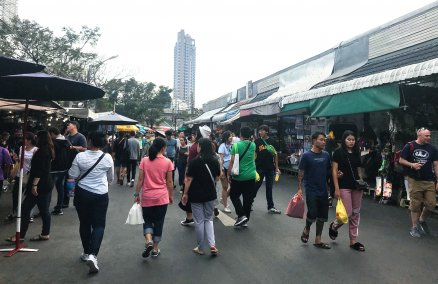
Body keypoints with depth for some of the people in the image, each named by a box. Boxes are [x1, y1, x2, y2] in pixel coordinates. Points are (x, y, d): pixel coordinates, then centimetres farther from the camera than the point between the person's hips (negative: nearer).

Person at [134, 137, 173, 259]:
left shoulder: (144, 160, -3)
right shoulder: (167, 162, -6)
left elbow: (140, 179, -2)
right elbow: (169, 182, -1)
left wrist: (137, 194, 7)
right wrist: (171, 196, 11)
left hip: (147, 197, 1)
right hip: (162, 197, -1)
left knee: (147, 220, 17)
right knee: (158, 222, 12)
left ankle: (148, 241, -6)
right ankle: (155, 249, 20)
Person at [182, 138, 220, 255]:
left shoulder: (195, 161, -14)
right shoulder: (215, 161, -1)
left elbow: (189, 179, -13)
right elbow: (217, 177, 8)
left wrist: (185, 194, -3)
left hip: (196, 195, -3)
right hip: (211, 194, 4)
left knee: (199, 221, 8)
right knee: (209, 219, 16)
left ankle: (200, 248, 18)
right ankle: (212, 244, 1)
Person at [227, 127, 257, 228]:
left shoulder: (236, 145, -10)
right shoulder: (253, 145, 4)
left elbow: (232, 161, -13)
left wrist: (228, 174, -4)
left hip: (238, 176, -4)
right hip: (251, 176, 4)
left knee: (234, 196, 12)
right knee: (248, 199, 10)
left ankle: (241, 216, -1)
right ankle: (245, 220, 17)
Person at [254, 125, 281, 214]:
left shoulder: (272, 141, 2)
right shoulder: (257, 141, -4)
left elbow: (275, 154, 8)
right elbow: (253, 155, -3)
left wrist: (277, 167, 5)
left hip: (270, 168, 3)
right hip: (260, 168, -2)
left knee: (269, 188, 11)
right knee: (256, 186, 4)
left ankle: (271, 207, 19)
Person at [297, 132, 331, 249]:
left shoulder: (326, 155, 5)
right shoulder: (306, 155, -8)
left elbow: (328, 171, 14)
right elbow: (301, 173, -6)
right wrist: (299, 188, -11)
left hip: (323, 190, 5)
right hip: (311, 191, -5)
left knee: (322, 216, 9)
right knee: (312, 214, -7)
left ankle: (318, 240, 22)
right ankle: (307, 229, 25)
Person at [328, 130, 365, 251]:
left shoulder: (356, 153, 11)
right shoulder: (338, 152, -6)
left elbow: (359, 169, 18)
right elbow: (334, 170, -9)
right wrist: (336, 188, -14)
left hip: (356, 186, 6)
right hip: (344, 187, -6)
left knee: (356, 214, 9)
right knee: (347, 213, -6)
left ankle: (353, 241, 19)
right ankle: (333, 226, 24)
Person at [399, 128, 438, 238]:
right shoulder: (409, 146, -3)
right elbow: (401, 160, 1)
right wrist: (412, 164, -16)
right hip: (414, 180, -3)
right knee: (415, 205, 3)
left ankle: (422, 220, 29)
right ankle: (415, 227, 17)